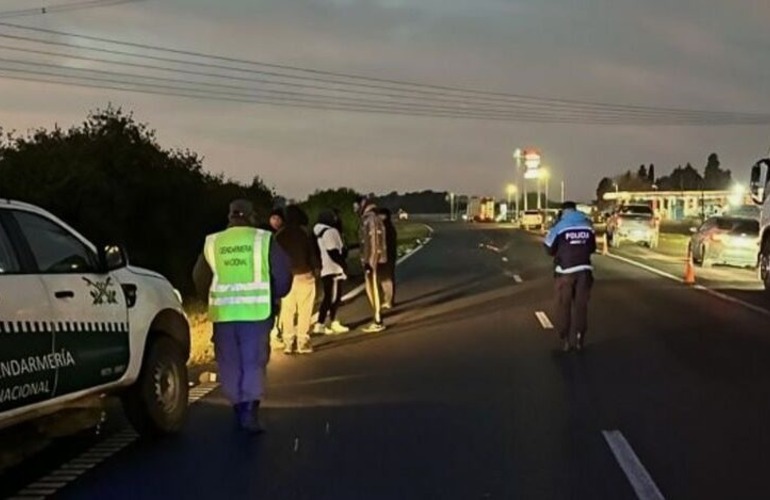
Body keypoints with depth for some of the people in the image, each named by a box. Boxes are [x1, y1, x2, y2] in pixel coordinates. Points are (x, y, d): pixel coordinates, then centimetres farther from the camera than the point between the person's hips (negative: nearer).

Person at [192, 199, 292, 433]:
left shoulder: (212, 243, 5)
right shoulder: (264, 240, -2)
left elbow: (200, 279, 11)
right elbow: (283, 273, -2)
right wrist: (273, 297, 14)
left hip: (223, 312, 2)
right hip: (256, 311, -2)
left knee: (230, 363, 13)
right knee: (254, 361, 3)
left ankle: (239, 407, 20)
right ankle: (250, 410, -8)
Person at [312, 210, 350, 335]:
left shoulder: (319, 232, 16)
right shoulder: (330, 232, -13)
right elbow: (333, 252, -19)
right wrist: (343, 264, -13)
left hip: (325, 269, 9)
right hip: (333, 269, -9)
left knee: (328, 297, 11)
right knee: (334, 297, -3)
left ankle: (320, 324, 10)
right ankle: (334, 323, 2)